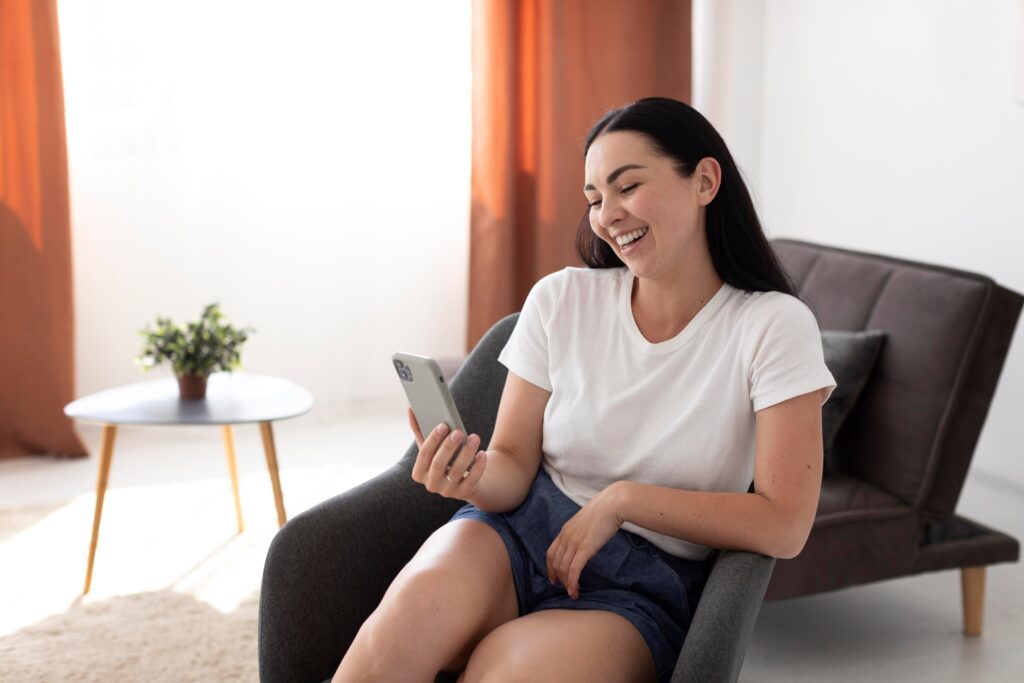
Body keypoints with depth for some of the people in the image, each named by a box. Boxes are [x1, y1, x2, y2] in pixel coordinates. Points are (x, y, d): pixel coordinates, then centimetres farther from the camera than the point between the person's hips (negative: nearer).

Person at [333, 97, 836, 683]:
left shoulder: (773, 326, -8)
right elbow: (515, 466, 2)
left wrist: (622, 498, -14)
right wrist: (474, 476, -21)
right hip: (524, 528, 3)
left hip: (648, 578, -2)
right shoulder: (562, 300, 1)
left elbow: (784, 525, -11)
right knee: (417, 607, -32)